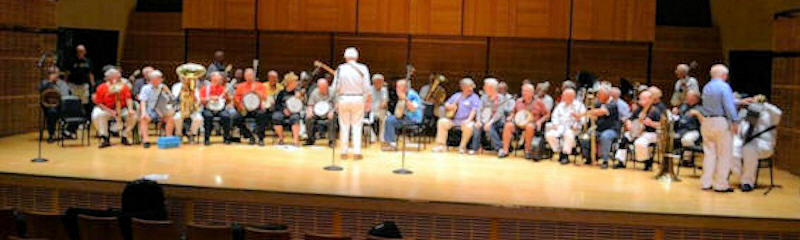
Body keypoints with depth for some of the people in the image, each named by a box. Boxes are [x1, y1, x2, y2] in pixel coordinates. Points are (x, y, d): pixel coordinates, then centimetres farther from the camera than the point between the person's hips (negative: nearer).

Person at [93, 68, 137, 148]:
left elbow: (128, 99, -10)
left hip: (121, 110, 1)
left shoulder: (124, 87, -2)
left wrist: (130, 109, -31)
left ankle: (124, 137, -8)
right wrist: (110, 111, -21)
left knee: (133, 115, -24)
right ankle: (105, 138, -17)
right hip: (106, 110, -1)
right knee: (96, 116, -31)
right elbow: (98, 103, -7)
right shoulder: (101, 88, -6)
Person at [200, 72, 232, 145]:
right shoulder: (205, 88, 8)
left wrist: (227, 96, -10)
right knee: (208, 116, -35)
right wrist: (210, 98, -16)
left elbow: (229, 103, 9)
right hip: (208, 109, -1)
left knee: (226, 116, -30)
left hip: (220, 109, 1)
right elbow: (201, 101, -1)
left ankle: (226, 138, -15)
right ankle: (206, 138, -23)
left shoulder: (223, 89, 12)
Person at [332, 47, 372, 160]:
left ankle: (344, 152, 12)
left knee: (344, 126, 9)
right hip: (358, 99, 0)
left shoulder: (340, 68, -3)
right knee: (357, 126, 5)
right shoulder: (362, 68, -3)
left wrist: (336, 101, 11)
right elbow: (366, 88, -3)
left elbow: (335, 87, -2)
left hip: (343, 99, 0)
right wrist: (368, 101, 6)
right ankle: (357, 152, 3)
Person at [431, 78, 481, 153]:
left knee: (468, 126, -36)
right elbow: (446, 105, 21)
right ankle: (441, 145, -13)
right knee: (442, 121, -18)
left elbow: (474, 110, -8)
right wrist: (450, 107, -3)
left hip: (465, 121, -4)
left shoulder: (474, 97, 4)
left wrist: (469, 120, -23)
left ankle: (462, 147, -17)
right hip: (454, 120, 4)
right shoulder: (456, 95, 18)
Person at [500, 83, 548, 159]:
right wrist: (510, 117, 3)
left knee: (529, 126, -40)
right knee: (508, 125, -27)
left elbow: (547, 114, 5)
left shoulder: (538, 102, 3)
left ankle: (527, 150, -25)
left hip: (532, 124, -3)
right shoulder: (519, 101, 14)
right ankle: (505, 150, -24)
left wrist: (540, 121, -11)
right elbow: (513, 112, 25)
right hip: (519, 123, 3)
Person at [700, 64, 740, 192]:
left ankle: (706, 182, 13)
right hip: (721, 123, -7)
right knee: (724, 154, 1)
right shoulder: (724, 86, -10)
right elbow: (729, 106, -17)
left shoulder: (706, 87, 14)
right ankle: (721, 184, 2)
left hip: (706, 123, 7)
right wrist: (735, 122, -14)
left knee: (709, 153, 11)